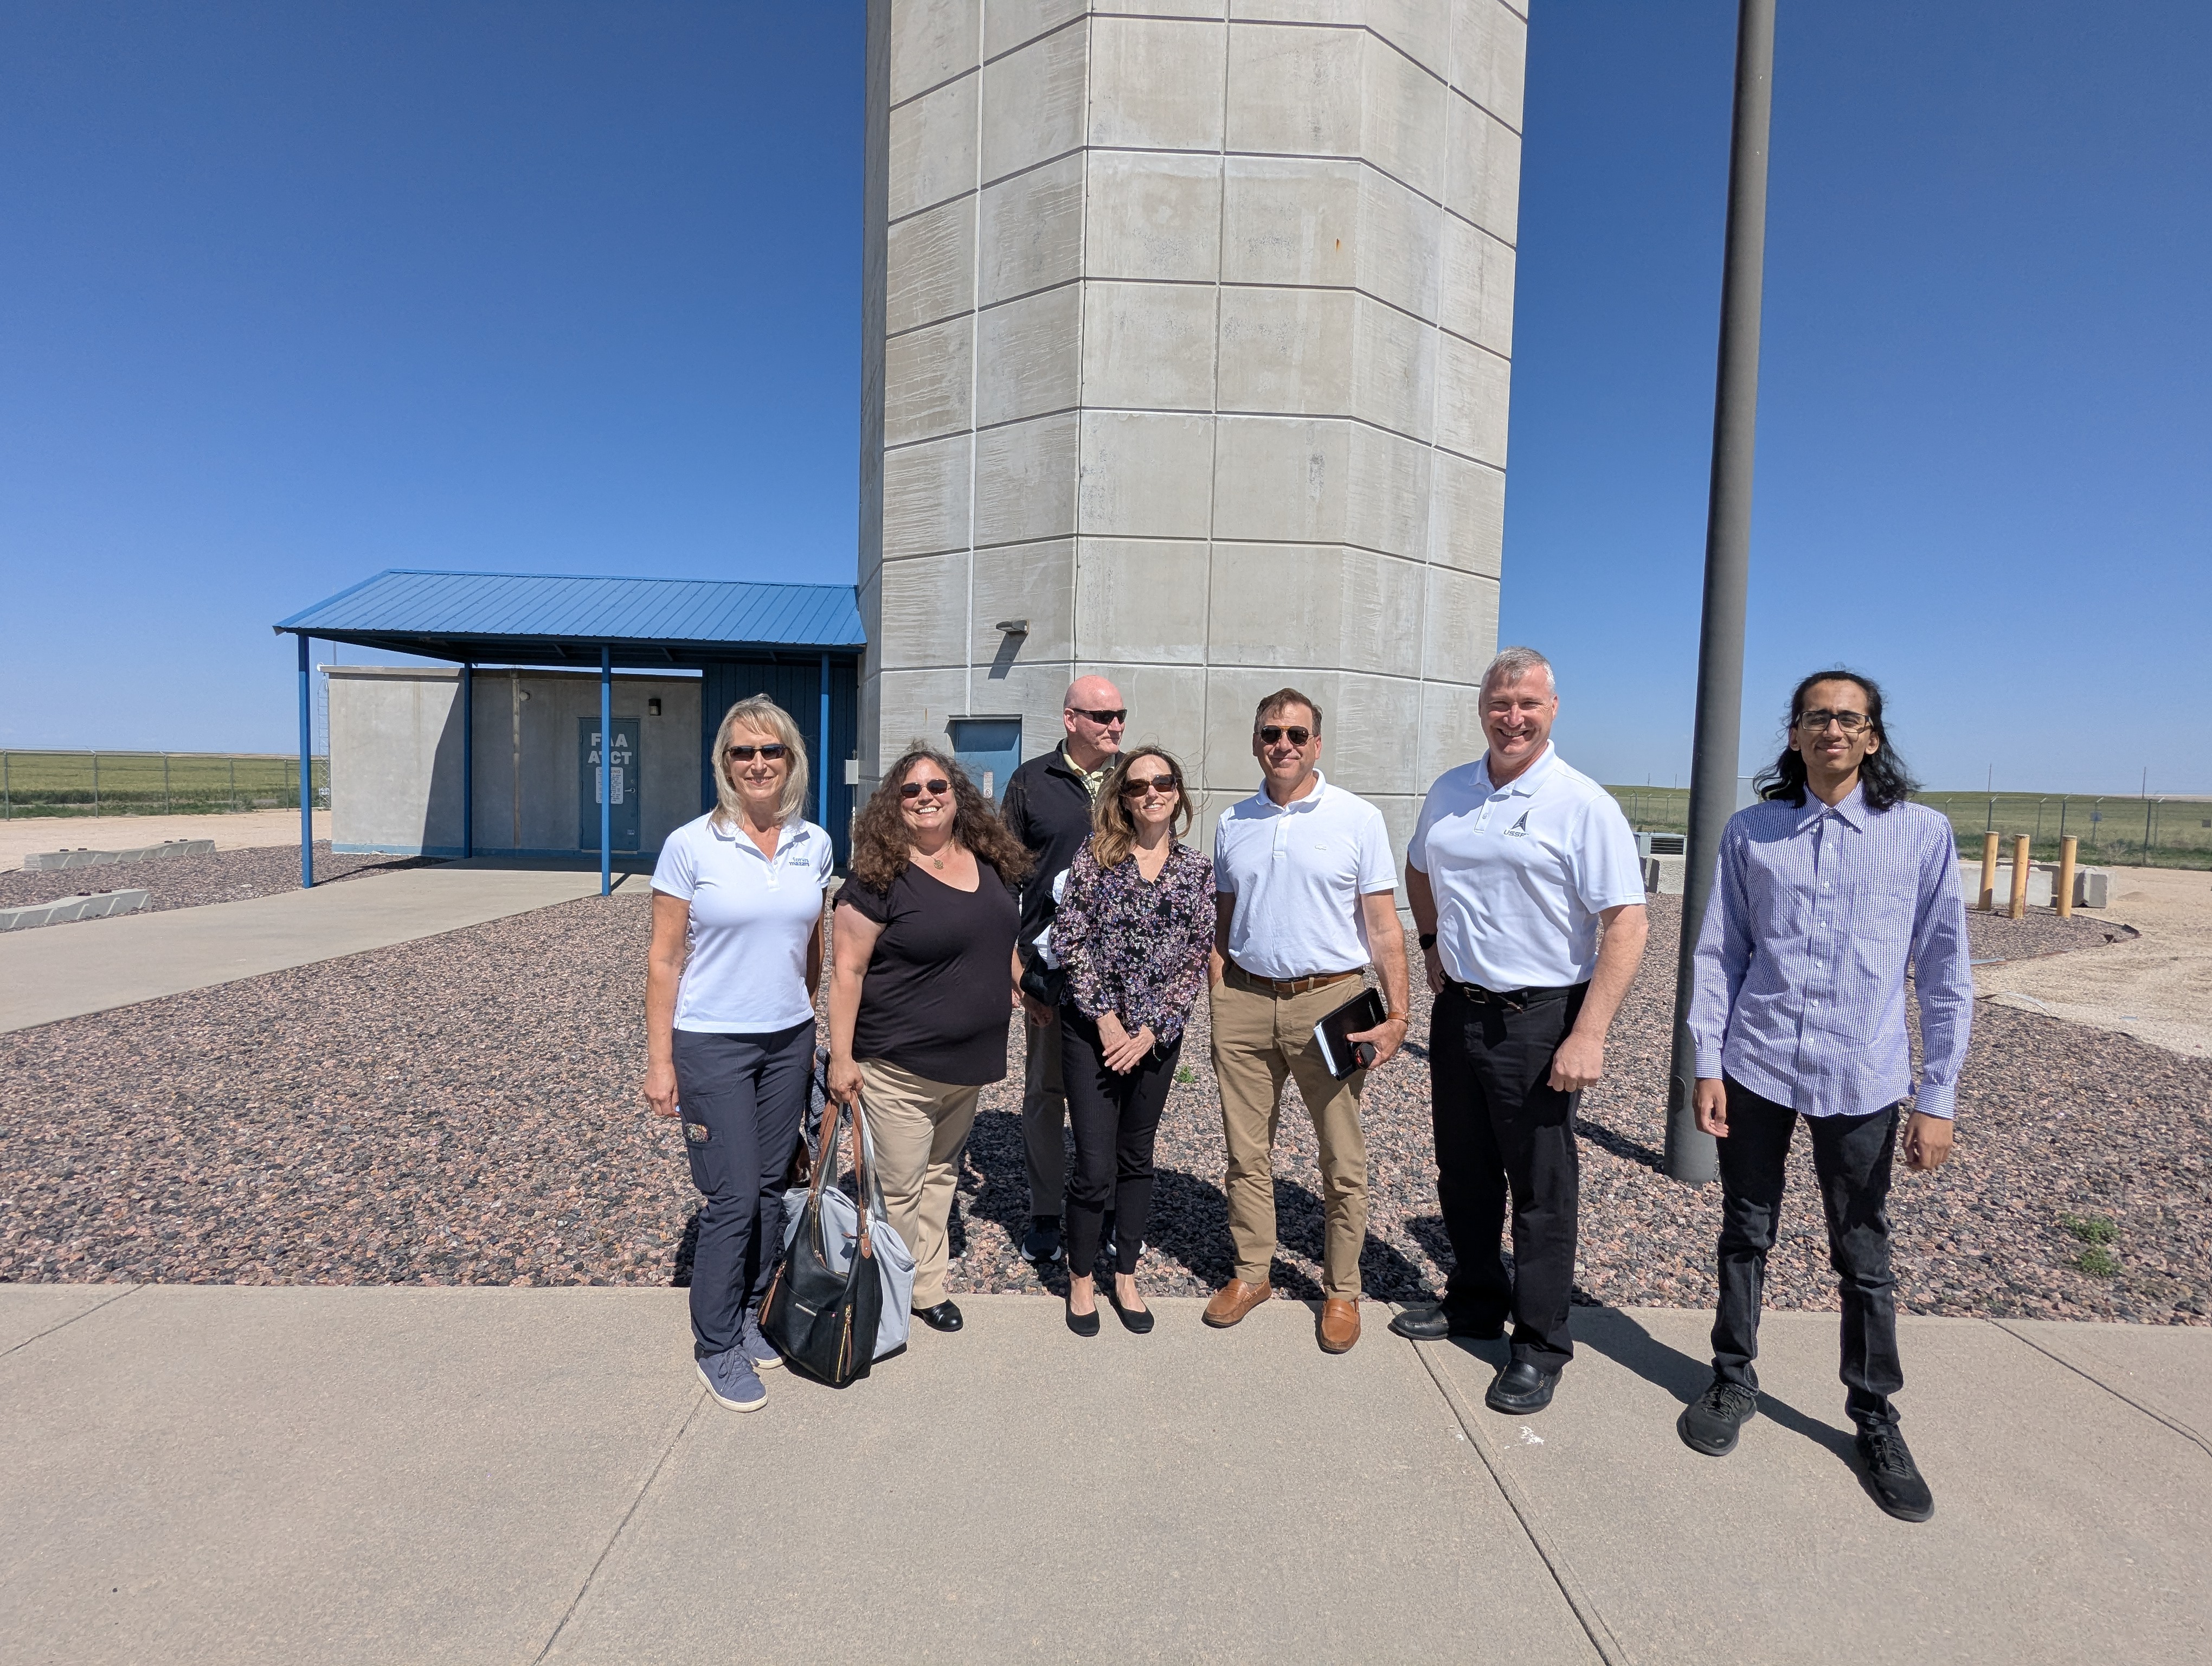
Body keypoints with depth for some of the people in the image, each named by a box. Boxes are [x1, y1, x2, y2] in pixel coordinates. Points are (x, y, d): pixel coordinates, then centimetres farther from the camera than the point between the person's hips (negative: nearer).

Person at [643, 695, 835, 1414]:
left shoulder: (815, 845, 2)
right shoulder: (690, 846, -10)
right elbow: (665, 958, -7)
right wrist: (659, 1060, -7)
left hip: (789, 1041, 4)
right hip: (711, 1043, -4)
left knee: (770, 1188, 13)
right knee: (731, 1198, 0)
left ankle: (752, 1314, 33)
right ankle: (716, 1347, 20)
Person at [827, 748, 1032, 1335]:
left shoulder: (988, 862, 4)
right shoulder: (879, 877, -15)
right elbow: (847, 970, -15)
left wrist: (1019, 987, 17)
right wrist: (841, 1056, -16)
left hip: (971, 1064, 7)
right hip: (899, 1069, -7)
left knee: (942, 1174, 20)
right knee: (899, 1188, 4)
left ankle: (928, 1285, 36)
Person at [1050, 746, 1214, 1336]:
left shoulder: (1197, 870, 2)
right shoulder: (1095, 856, -4)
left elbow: (1195, 958, 0)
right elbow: (1070, 938, -8)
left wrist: (1150, 1031, -8)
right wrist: (1106, 1018, -12)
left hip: (1157, 1035, 3)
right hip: (1092, 1028, -2)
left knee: (1138, 1158, 15)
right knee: (1096, 1165, -1)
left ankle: (1126, 1277, 32)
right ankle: (1081, 1280, 22)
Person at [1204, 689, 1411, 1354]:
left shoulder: (1358, 818, -3)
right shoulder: (1232, 824, 8)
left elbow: (1384, 927, -2)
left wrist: (1396, 1015, -8)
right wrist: (1218, 1002, 7)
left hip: (1329, 1000, -3)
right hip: (1245, 1000, 3)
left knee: (1342, 1160, 6)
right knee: (1246, 1150, 12)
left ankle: (1341, 1290, 24)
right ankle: (1251, 1274, 29)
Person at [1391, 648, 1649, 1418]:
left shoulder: (1583, 805, -12)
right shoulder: (1448, 792, 6)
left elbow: (1627, 924, -17)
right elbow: (1419, 870, 25)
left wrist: (1588, 1035, -22)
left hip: (1538, 1019, -6)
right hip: (1457, 1008, 6)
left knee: (1542, 1187, 6)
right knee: (1463, 1172, 18)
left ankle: (1540, 1346, 23)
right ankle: (1475, 1304, 39)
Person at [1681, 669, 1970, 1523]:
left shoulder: (1923, 833, -1)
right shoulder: (1751, 832, 2)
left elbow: (1946, 972, 0)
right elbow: (1718, 955, 4)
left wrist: (1938, 1098, -2)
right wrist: (1707, 1064, -1)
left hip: (1862, 1082, -1)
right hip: (1756, 1068, 1)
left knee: (1864, 1258, 12)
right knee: (1746, 1237, 14)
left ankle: (1875, 1417, 32)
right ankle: (1734, 1381, 33)